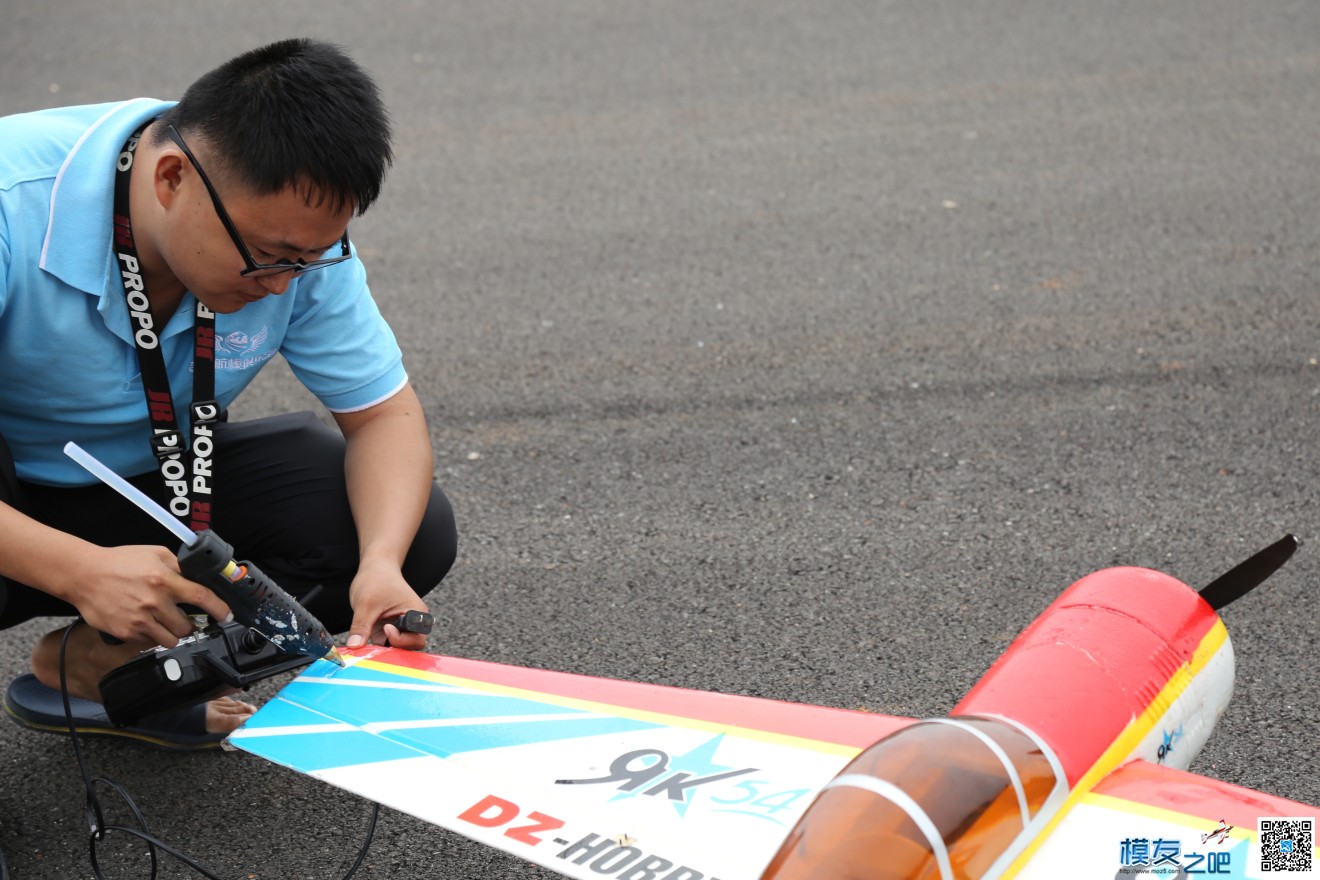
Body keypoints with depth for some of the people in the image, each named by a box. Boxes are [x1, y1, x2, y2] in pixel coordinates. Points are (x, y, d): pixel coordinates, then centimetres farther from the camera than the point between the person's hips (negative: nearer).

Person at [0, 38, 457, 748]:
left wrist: (381, 563, -28)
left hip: (154, 480, 5)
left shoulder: (294, 227, -16)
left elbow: (383, 412, -9)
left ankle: (92, 664, -3)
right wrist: (80, 571, -47)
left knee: (416, 529, -13)